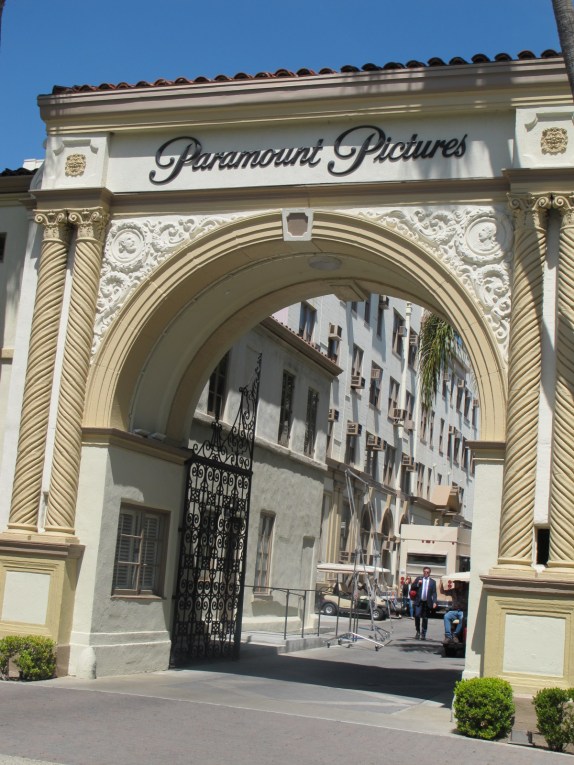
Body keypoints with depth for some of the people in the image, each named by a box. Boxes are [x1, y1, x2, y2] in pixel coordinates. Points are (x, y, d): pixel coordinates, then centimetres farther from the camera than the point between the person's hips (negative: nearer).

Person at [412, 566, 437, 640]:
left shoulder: (432, 582, 10)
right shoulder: (418, 579, 10)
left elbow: (434, 593, 5)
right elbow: (413, 587, 9)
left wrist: (434, 602, -7)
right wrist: (418, 584, -9)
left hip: (427, 603, 1)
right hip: (419, 601, -1)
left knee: (425, 619, 4)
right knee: (417, 615, -13)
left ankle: (423, 634, 14)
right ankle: (418, 632, 4)